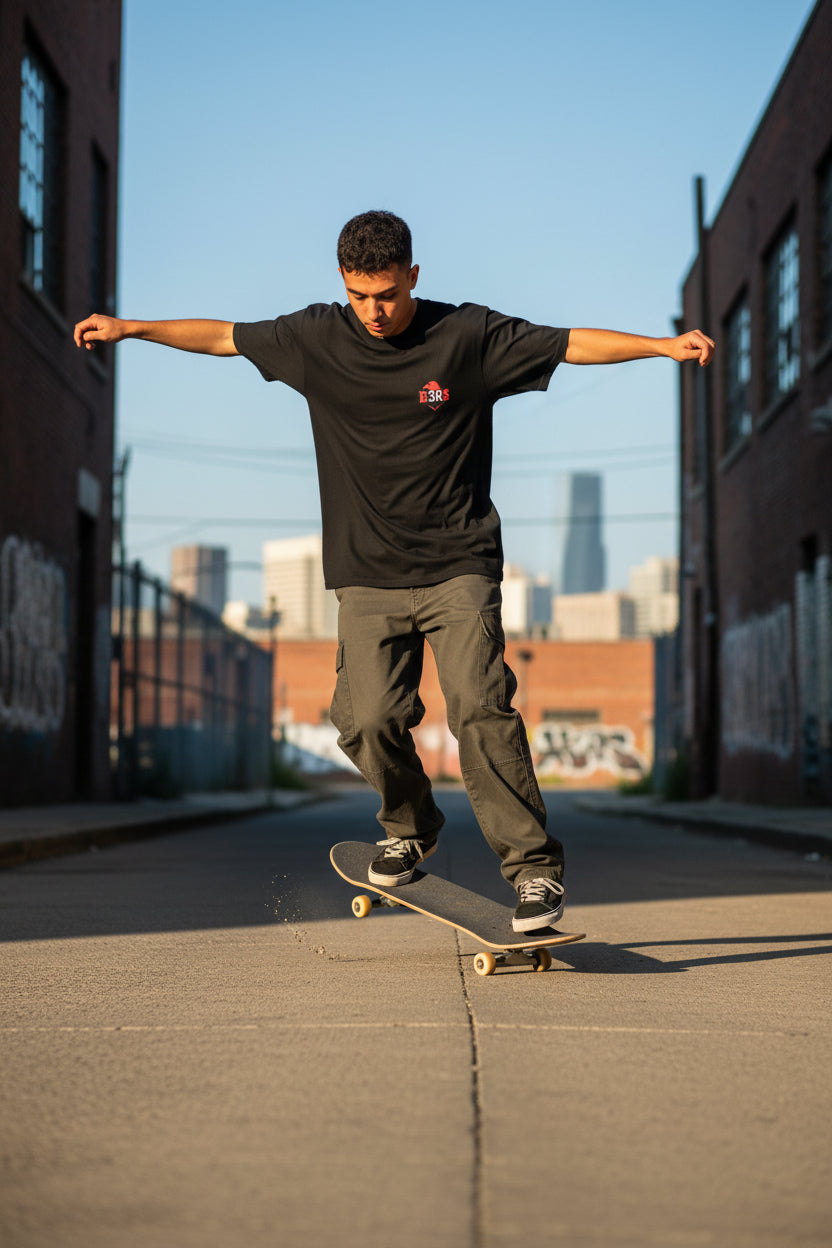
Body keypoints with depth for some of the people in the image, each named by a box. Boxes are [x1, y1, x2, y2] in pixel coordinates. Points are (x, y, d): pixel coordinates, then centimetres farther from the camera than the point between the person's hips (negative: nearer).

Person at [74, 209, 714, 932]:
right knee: (369, 719, -10)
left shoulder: (468, 335, -3)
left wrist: (664, 344, -11)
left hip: (459, 567, -2)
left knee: (480, 710, -17)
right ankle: (411, 829, 20)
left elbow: (574, 344, -1)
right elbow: (224, 337, 16)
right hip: (367, 574, 2)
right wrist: (131, 328, 20)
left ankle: (533, 865, -9)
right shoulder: (317, 338, 4)